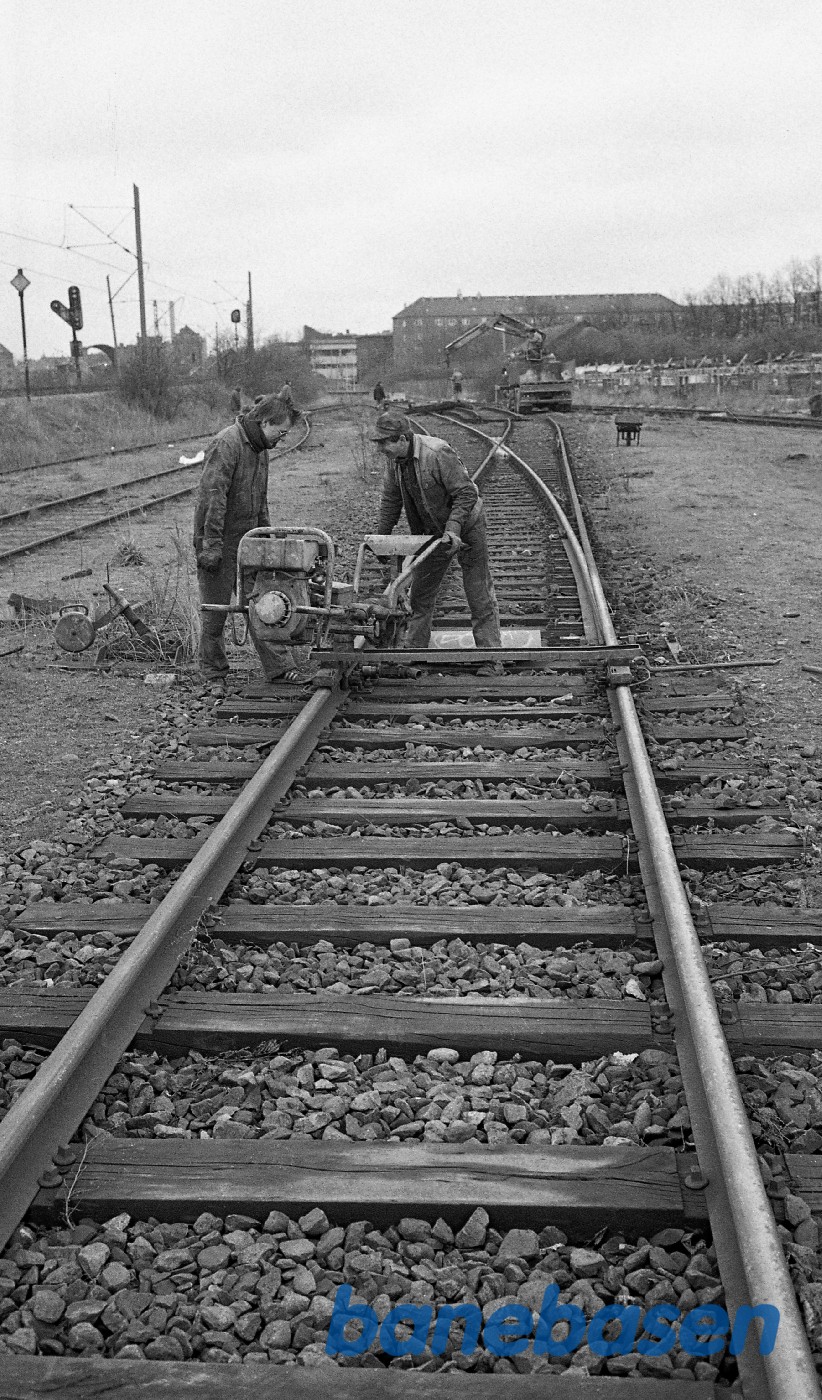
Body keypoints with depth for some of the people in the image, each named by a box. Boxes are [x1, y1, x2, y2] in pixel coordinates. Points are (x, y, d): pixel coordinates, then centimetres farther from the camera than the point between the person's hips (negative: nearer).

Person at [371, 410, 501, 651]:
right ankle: (413, 651, 20)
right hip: (434, 531, 7)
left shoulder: (438, 453, -30)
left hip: (466, 526, -7)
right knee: (420, 595, 10)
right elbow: (391, 499, 9)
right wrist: (381, 537, 8)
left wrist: (453, 530, -35)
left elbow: (466, 493, -27)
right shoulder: (394, 460, -6)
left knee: (480, 597, -3)